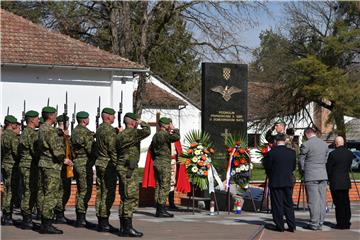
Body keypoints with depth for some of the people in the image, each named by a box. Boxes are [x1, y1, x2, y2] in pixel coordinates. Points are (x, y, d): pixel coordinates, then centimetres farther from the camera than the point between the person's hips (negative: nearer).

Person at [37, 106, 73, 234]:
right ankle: (47, 224, -9)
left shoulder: (41, 129, 15)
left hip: (42, 163, 10)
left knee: (43, 194, 10)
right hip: (52, 166, -10)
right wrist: (64, 159, -9)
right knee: (51, 195, -8)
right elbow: (56, 147, -20)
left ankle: (44, 223, 14)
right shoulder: (50, 130, -15)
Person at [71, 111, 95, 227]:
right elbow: (91, 149, -19)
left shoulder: (74, 131, 14)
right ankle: (81, 218, -6)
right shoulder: (85, 132, -15)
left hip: (76, 163, 10)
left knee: (81, 191, 16)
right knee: (85, 191, -6)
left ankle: (79, 218, 20)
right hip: (85, 164, -10)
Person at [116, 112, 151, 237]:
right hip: (129, 169, -10)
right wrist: (142, 123, -6)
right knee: (131, 198, -9)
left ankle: (123, 227, 15)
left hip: (121, 168, 10)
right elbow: (147, 131, -26)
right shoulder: (132, 133, -12)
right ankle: (128, 227, -12)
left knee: (125, 198, 12)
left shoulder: (120, 135, 16)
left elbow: (116, 151, 19)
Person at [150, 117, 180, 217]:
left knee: (158, 186, 10)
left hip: (156, 163, 10)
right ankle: (162, 210, -8)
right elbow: (176, 137, -28)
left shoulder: (155, 135, 16)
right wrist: (174, 129, -11)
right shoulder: (164, 134, -14)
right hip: (164, 163, -10)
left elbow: (152, 150, 21)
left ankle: (158, 210, 12)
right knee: (164, 187, -7)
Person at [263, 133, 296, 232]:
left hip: (275, 182, -4)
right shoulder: (292, 152, -1)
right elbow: (294, 167, 7)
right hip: (288, 182, 4)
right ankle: (292, 226, 9)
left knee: (277, 204, 4)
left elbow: (267, 167, -4)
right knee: (288, 204, 10)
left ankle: (279, 226, 6)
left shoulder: (271, 153, -13)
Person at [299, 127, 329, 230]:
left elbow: (301, 161, -2)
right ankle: (320, 223, 11)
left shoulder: (305, 145, -9)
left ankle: (314, 224, -1)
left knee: (313, 200, -3)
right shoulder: (324, 144, 9)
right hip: (323, 175, 6)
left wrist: (304, 172, 14)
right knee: (322, 200, 8)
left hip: (311, 176, -6)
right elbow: (325, 160, 14)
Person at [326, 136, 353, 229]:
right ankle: (347, 223, 15)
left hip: (336, 183, -5)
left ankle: (341, 223, 2)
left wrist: (329, 179, 9)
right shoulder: (350, 153, 2)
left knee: (338, 203, 0)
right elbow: (349, 167, 9)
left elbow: (328, 168, -8)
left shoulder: (333, 154, -15)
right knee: (346, 203, 11)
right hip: (346, 182, 5)